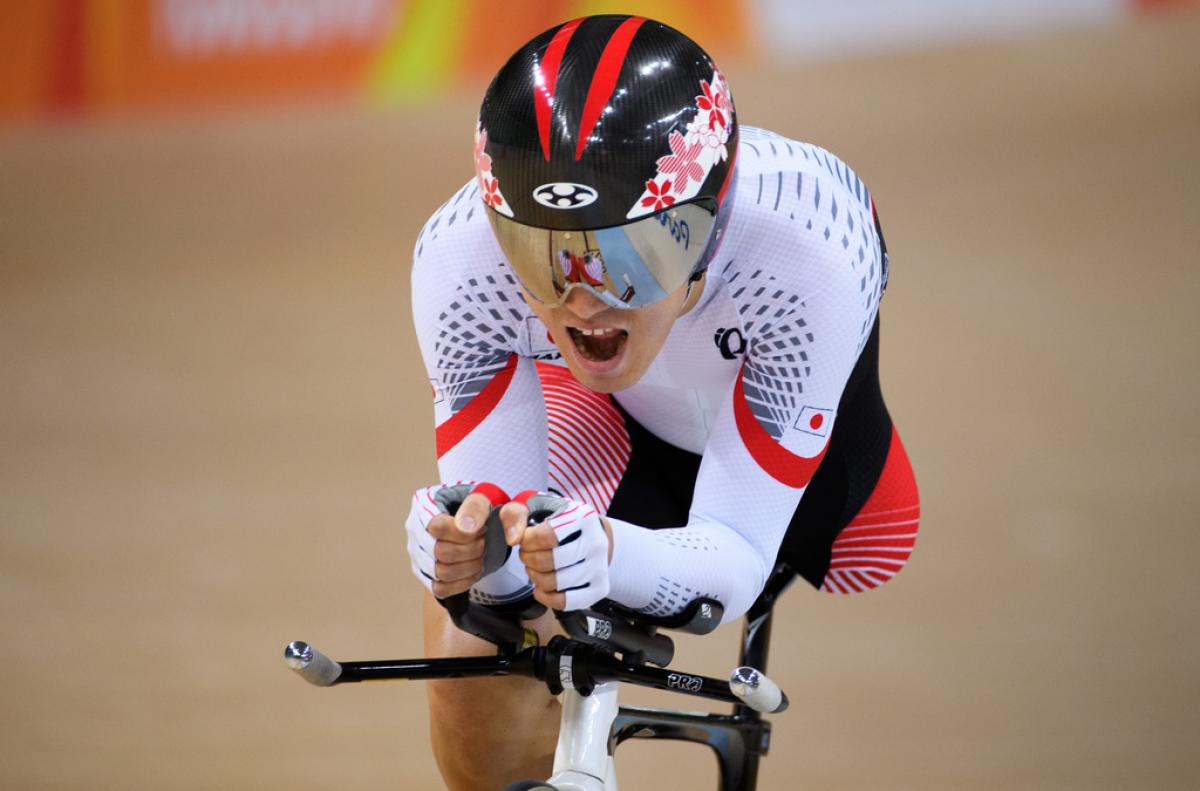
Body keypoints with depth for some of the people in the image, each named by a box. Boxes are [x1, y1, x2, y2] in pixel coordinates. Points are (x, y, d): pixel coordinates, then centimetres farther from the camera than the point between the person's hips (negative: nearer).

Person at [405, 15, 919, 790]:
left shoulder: (804, 262, -45)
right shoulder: (459, 261, -39)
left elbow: (738, 560, -41)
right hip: (611, 411, 0)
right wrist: (468, 548, -59)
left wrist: (612, 557, -65)